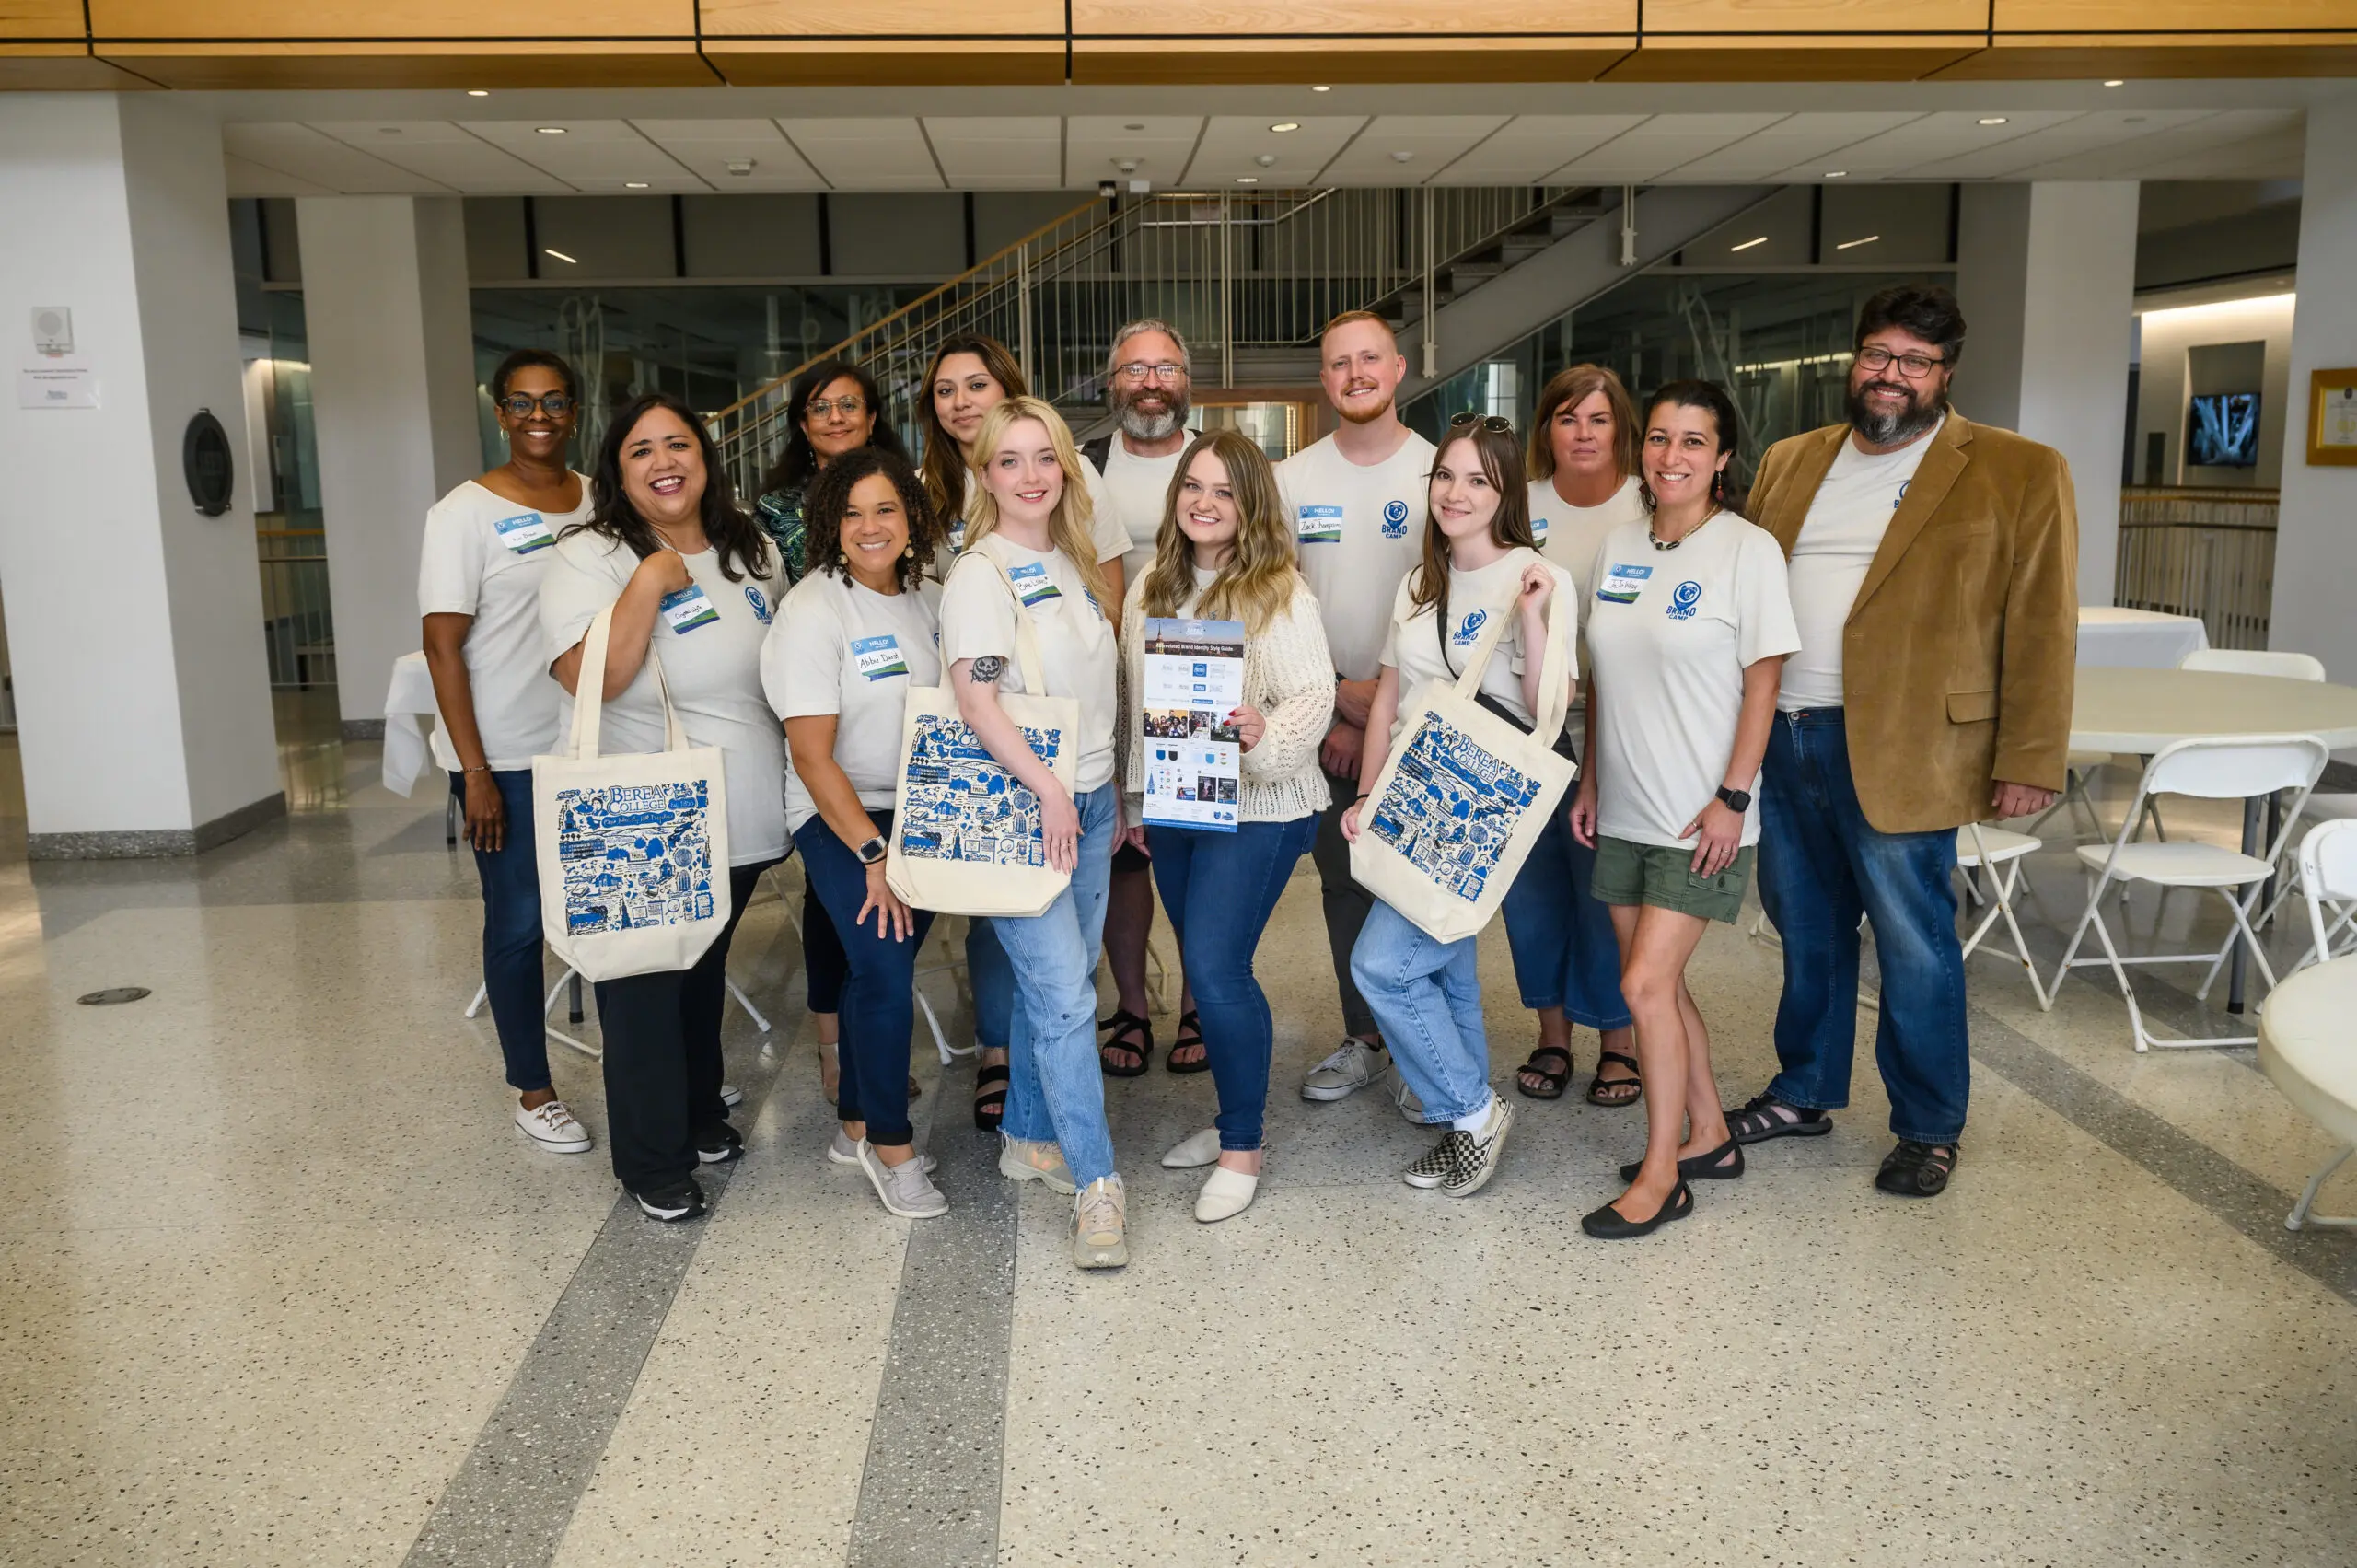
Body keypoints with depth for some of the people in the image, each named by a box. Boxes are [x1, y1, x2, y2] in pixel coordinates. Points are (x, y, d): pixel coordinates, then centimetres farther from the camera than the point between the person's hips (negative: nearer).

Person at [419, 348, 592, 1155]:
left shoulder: (599, 501, 6)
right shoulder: (465, 514, -6)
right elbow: (443, 647, -9)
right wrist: (475, 772, -13)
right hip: (508, 758, -4)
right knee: (519, 921, 5)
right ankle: (532, 1089, 19)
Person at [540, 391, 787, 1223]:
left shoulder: (753, 550, 6)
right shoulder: (590, 557, -12)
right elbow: (589, 678, -25)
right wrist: (650, 583, -27)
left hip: (743, 818, 6)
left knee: (706, 973, 20)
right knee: (645, 986, 4)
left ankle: (699, 1112, 38)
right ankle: (652, 1162, 18)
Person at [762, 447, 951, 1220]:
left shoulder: (928, 600, 5)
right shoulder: (812, 611, -14)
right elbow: (812, 755, -17)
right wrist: (874, 855, -18)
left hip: (920, 810, 6)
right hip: (838, 817, -6)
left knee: (881, 970, 10)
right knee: (885, 975, -13)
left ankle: (857, 1127, 27)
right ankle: (891, 1144, 6)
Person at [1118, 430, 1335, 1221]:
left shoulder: (1280, 594, -11)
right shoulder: (1150, 586, 9)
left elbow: (1315, 697, -16)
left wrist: (1264, 734, -36)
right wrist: (1137, 793, 18)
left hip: (1255, 808, -6)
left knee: (1216, 970, -12)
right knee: (1205, 969, 13)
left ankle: (1243, 1148, 4)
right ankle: (1232, 1118, 30)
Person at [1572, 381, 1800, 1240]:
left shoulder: (1747, 550, -9)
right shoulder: (1617, 546, 8)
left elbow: (1762, 683, -10)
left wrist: (1732, 798, -14)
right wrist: (1590, 780, 12)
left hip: (1700, 816, -6)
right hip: (1624, 808, 6)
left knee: (1647, 982, -9)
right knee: (1659, 981, 13)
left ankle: (1661, 1176, 5)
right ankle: (1709, 1136, 30)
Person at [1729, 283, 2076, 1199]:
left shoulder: (2020, 475, -2)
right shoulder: (1789, 464, 12)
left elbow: (2041, 629, -6)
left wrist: (2028, 763, -10)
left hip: (1898, 752, -5)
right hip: (1779, 740, 5)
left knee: (1913, 947, 4)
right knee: (1806, 933, 16)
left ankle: (1930, 1130, 21)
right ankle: (1804, 1093, 33)